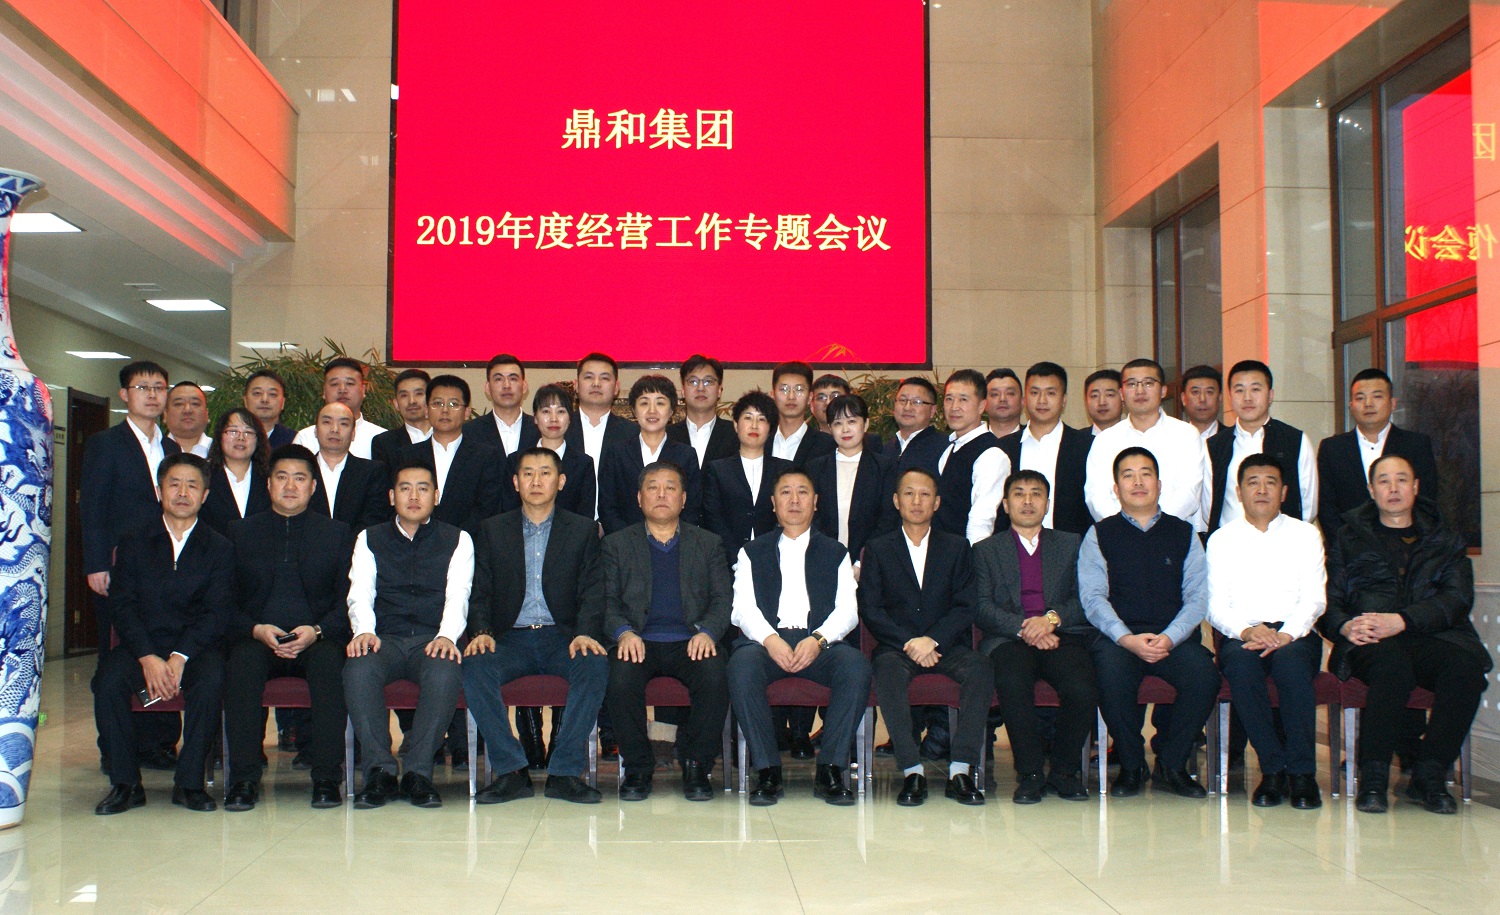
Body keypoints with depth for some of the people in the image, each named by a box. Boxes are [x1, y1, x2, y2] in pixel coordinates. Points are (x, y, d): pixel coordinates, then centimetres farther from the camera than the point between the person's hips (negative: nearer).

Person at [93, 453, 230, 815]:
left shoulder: (219, 548, 8)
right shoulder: (134, 543, 10)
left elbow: (215, 613, -3)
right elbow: (122, 606, -1)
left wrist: (179, 658, -19)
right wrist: (148, 658, -18)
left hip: (195, 649, -1)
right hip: (141, 646, 1)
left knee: (211, 679, -33)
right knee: (109, 680, -29)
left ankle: (189, 782, -20)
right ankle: (125, 783, -15)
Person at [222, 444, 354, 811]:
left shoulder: (338, 533, 15)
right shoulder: (240, 533, 16)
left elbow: (348, 600, 5)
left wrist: (316, 631, -13)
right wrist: (256, 630, -12)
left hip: (317, 641, 0)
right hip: (257, 640, 1)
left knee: (329, 659, -34)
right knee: (242, 661, -33)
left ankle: (326, 778, -30)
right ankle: (243, 778, -28)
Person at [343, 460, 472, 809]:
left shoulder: (457, 540, 14)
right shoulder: (370, 539, 18)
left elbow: (457, 597, 0)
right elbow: (360, 594, 6)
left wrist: (447, 636, -21)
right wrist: (364, 631, -17)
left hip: (433, 641, -1)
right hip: (385, 640, 1)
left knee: (445, 671, -36)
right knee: (358, 669, -33)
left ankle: (418, 771, -26)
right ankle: (380, 770, -24)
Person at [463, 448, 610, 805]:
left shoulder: (583, 530, 13)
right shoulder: (493, 530, 15)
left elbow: (592, 591, 3)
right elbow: (481, 592, 9)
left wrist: (585, 634, -16)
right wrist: (480, 632, -11)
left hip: (563, 638, -1)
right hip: (511, 638, 1)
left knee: (595, 666, -32)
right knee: (475, 667, -30)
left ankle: (565, 772, -24)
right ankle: (511, 771, -21)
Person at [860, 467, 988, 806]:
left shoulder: (957, 547, 13)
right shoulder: (878, 548, 11)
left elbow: (965, 607, 2)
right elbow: (870, 609, 1)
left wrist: (932, 640, -15)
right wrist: (908, 643, -14)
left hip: (945, 645, 1)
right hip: (896, 646, -1)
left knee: (980, 668, -30)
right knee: (888, 670, -35)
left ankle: (961, 770, -28)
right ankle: (912, 771, -32)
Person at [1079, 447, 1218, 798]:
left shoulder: (1184, 534, 15)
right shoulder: (1099, 535, 11)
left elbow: (1197, 596, 5)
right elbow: (1093, 597, 0)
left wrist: (1169, 637, -13)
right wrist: (1128, 639, -17)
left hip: (1174, 637, 2)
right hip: (1118, 636, -1)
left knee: (1205, 676, -29)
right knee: (1112, 677, -34)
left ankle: (1170, 766, -6)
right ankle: (1131, 766, -8)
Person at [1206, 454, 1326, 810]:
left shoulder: (1305, 535, 14)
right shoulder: (1221, 539, 14)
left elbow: (1314, 598, 2)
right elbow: (1216, 606, 5)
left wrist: (1287, 634, -18)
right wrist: (1246, 630, -17)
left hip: (1295, 634, 0)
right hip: (1241, 634, 0)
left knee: (1290, 657, -36)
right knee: (1239, 658, -35)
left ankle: (1302, 772, -29)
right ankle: (1273, 768, -28)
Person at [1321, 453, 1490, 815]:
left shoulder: (1445, 540, 21)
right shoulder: (1349, 538, 20)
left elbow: (1458, 599, 3)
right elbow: (1328, 599, 11)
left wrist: (1402, 620, -15)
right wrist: (1345, 626, -14)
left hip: (1431, 636, 2)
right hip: (1369, 643, -1)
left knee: (1467, 665, -32)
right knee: (1392, 663, -37)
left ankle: (1428, 777, -20)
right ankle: (1373, 778, -27)